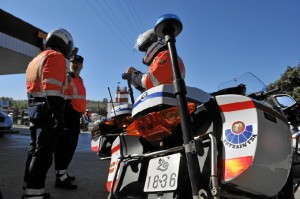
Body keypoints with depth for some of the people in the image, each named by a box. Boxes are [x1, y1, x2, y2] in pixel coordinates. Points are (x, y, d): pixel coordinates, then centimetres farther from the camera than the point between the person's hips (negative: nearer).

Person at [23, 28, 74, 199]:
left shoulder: (36, 60, 25)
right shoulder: (56, 57, -6)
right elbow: (52, 88, -21)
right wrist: (58, 114, -26)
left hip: (35, 108, 10)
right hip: (49, 110, -10)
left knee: (39, 149, 16)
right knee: (44, 151, -9)